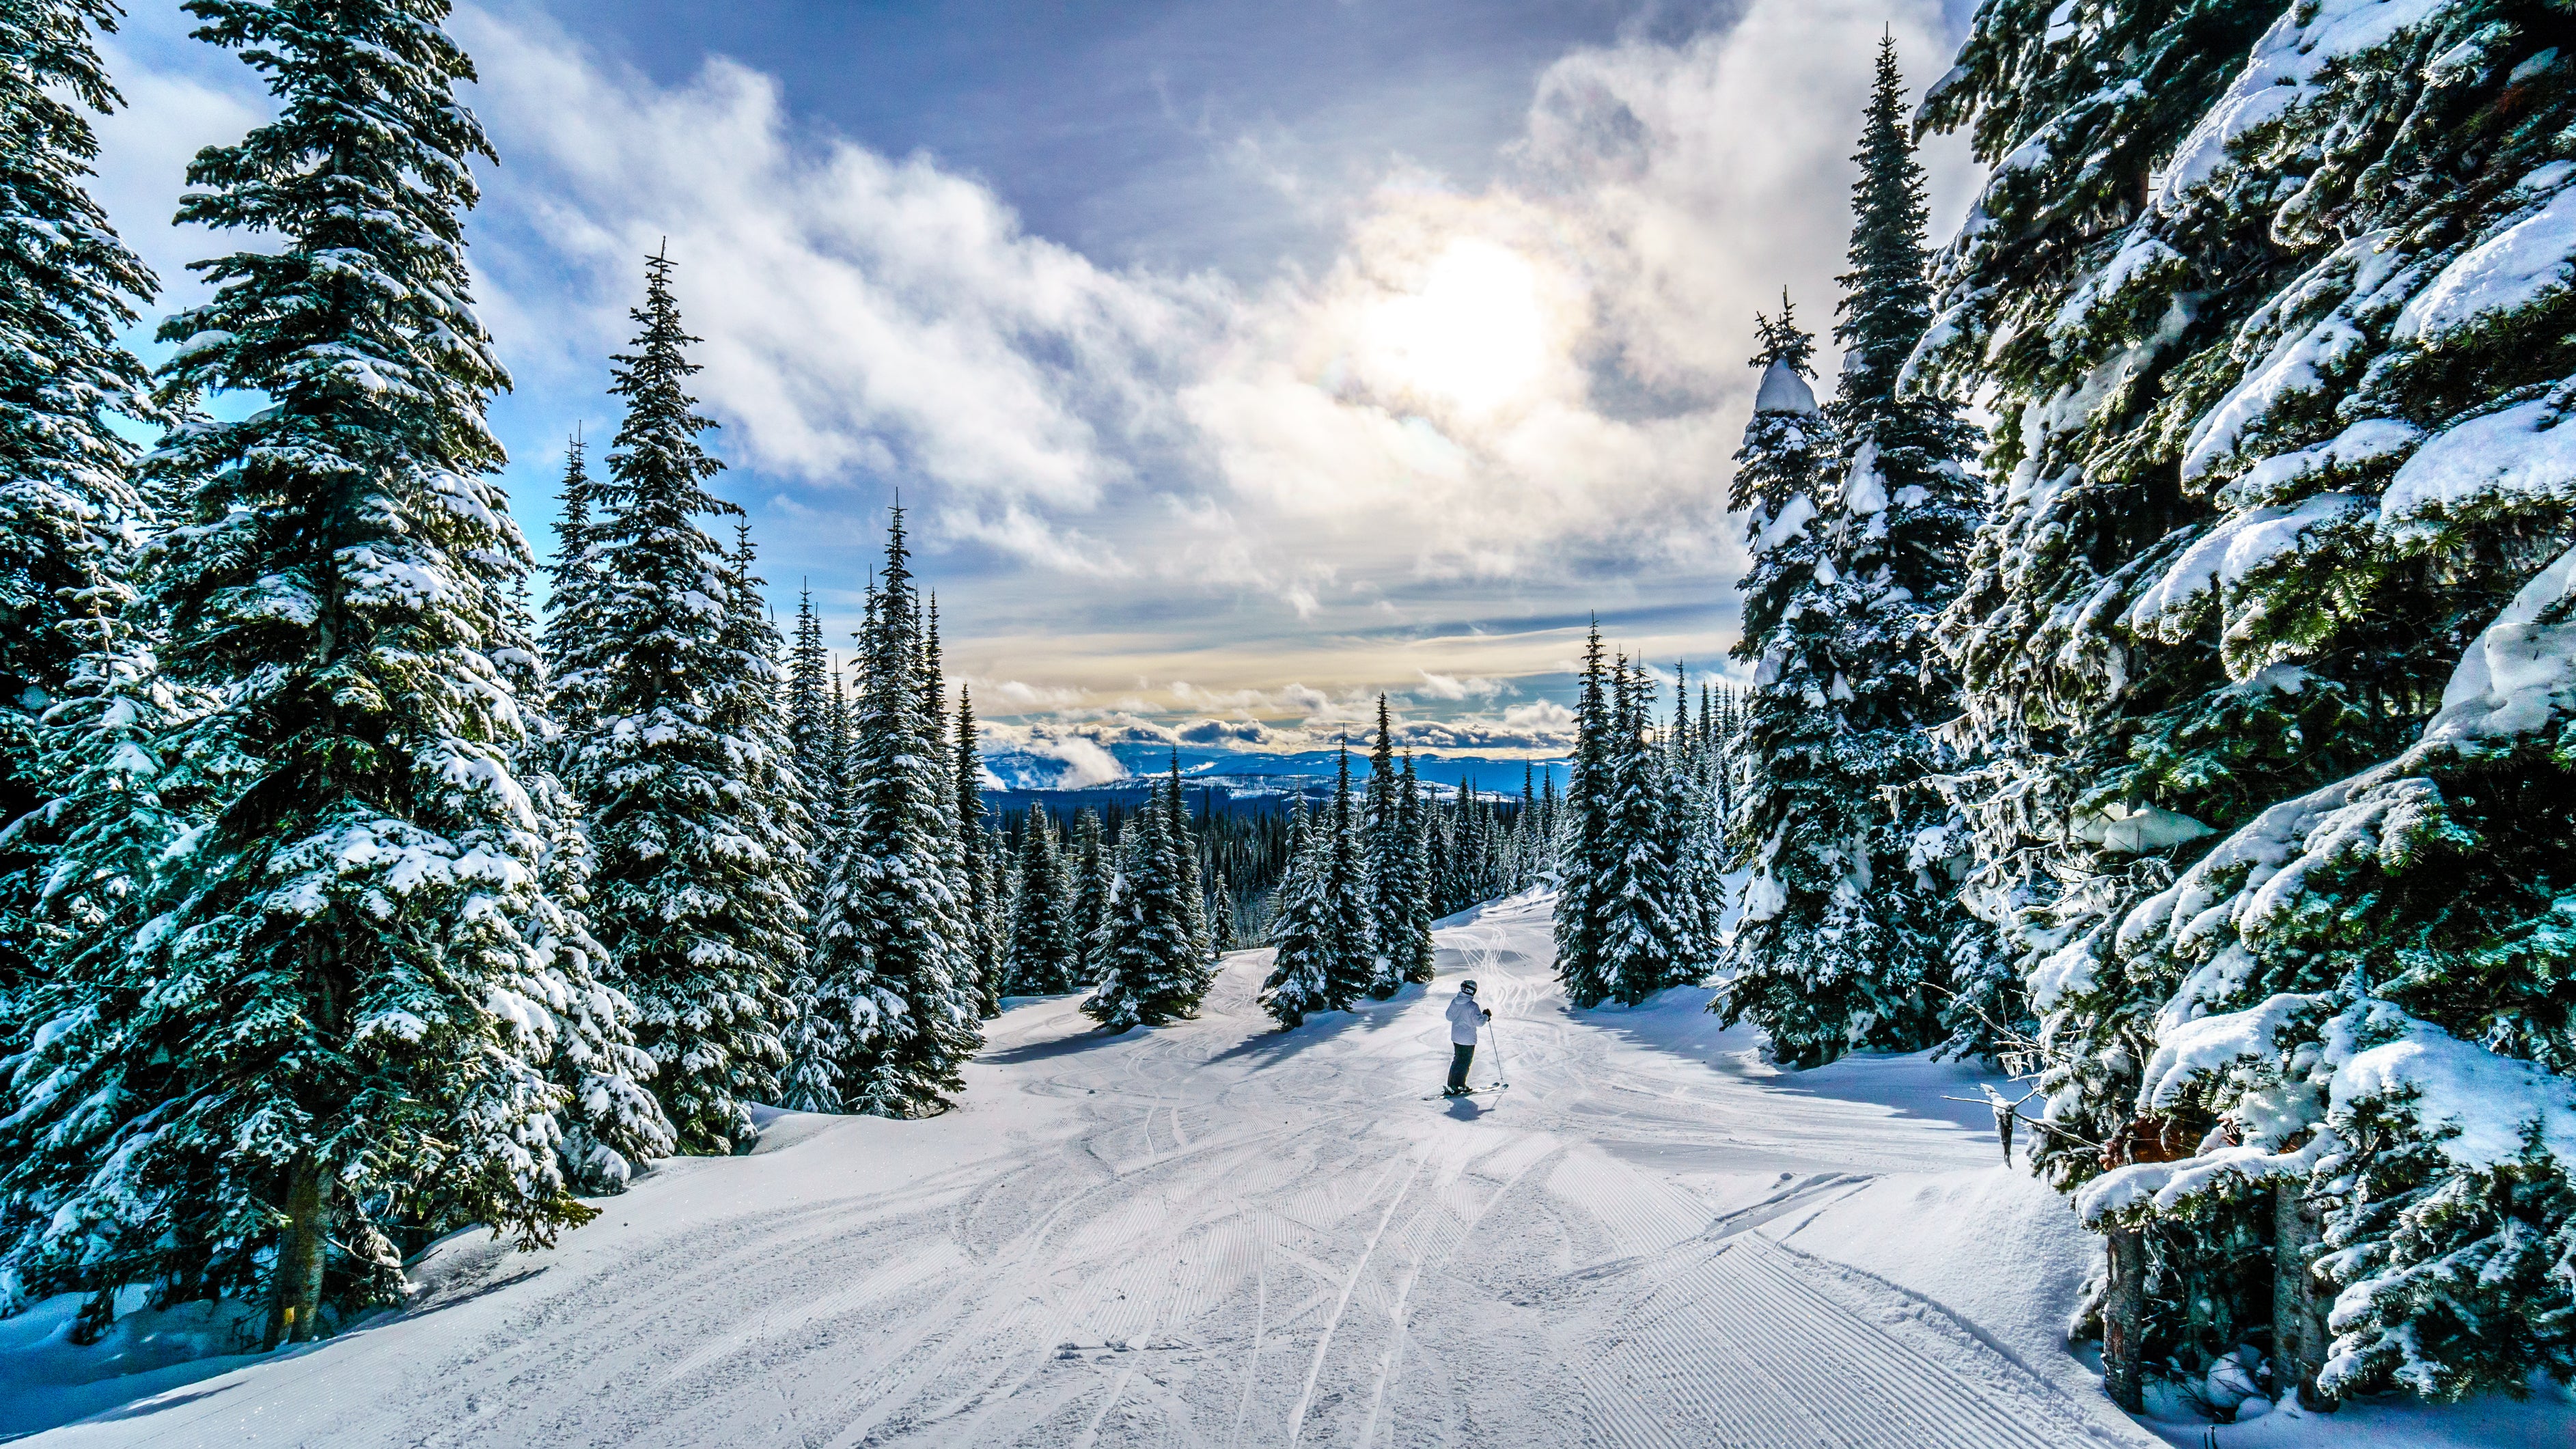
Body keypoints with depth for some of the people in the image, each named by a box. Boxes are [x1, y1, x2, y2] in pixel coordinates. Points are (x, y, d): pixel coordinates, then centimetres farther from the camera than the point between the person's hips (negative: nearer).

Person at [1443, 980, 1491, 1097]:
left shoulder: (1454, 1002, -1)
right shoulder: (1472, 1006, -21)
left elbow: (1449, 1017, 9)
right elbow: (1479, 1022, -19)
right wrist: (1486, 1016, -2)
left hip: (1455, 1037, 7)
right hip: (1468, 1039, -6)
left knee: (1457, 1059, 19)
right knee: (1465, 1062, 5)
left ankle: (1452, 1084, 22)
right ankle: (1457, 1086, 5)